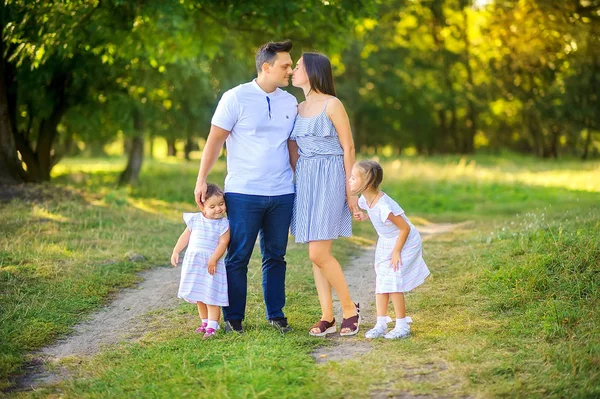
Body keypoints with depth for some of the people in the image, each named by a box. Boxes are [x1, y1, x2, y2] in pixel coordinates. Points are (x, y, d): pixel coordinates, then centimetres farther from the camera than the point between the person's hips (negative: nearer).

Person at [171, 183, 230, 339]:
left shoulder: (223, 224, -7)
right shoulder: (195, 220, 3)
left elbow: (223, 243, -13)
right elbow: (185, 236, 12)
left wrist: (213, 259, -21)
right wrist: (175, 252, 8)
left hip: (212, 264, -4)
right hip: (194, 262, 4)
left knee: (212, 296, -7)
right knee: (198, 296, 13)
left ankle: (212, 326, -7)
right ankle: (205, 322, 25)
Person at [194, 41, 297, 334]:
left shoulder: (290, 102, 10)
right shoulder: (236, 98, -5)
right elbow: (215, 140, -4)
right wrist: (201, 180, -10)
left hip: (282, 194, 4)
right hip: (244, 192, -4)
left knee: (275, 256, 10)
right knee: (237, 258, 2)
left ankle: (276, 315, 20)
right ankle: (233, 318, 12)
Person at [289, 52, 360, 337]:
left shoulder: (332, 104, -7)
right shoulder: (299, 108, 13)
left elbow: (348, 147, -8)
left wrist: (351, 190, -10)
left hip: (329, 180, -7)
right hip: (304, 182, 7)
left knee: (319, 253, -12)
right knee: (315, 254, 5)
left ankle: (349, 308, 5)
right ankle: (327, 317, 11)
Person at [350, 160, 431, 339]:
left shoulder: (384, 206, -34)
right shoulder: (365, 200, -8)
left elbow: (405, 228, -26)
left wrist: (396, 251, -20)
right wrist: (365, 216, -5)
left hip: (404, 242, -8)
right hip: (385, 243, 8)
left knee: (392, 283, -9)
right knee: (381, 282, 6)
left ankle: (402, 326, 4)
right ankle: (381, 324, 13)